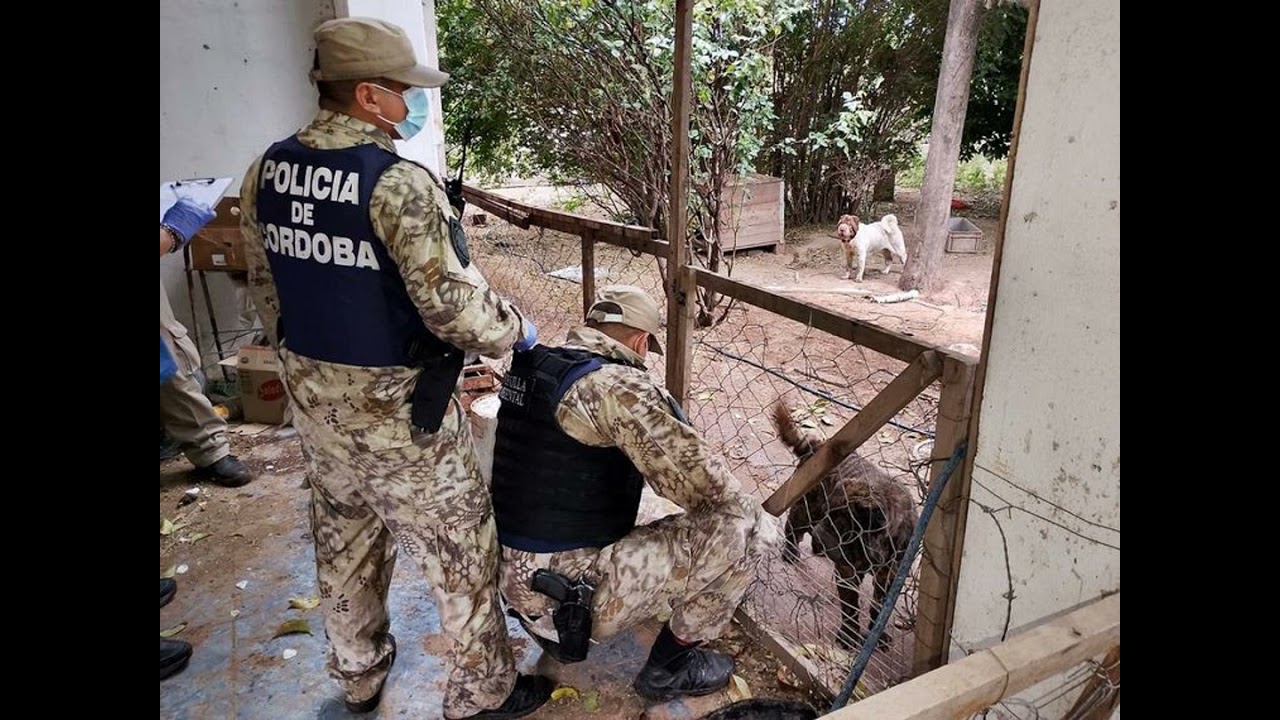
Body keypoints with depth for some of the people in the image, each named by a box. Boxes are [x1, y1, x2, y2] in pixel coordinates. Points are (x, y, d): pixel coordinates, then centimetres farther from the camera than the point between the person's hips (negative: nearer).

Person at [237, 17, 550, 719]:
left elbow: (266, 286, 10)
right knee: (460, 549, 11)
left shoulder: (267, 170, 1)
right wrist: (517, 330, -6)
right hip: (395, 406, -8)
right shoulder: (398, 181, -24)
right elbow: (456, 308, -25)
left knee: (344, 541, 25)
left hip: (313, 397, 8)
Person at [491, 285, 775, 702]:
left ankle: (555, 628, 25)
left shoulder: (533, 367, 5)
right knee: (747, 529, -9)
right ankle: (668, 667, 10)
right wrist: (748, 512, 0)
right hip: (573, 592, -9)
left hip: (516, 581, 9)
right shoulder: (616, 384, -19)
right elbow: (702, 480, -22)